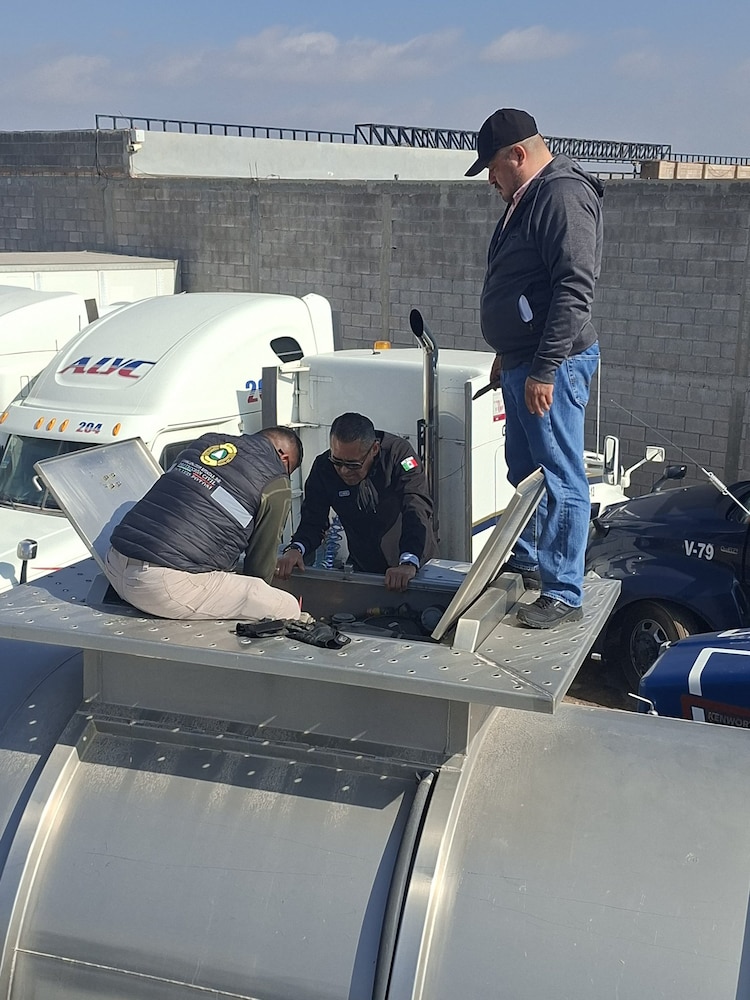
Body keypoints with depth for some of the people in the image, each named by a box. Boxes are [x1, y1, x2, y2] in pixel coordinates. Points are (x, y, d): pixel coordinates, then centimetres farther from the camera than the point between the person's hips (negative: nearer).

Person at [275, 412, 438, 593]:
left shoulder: (398, 453, -20)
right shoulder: (323, 468, -11)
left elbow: (416, 509, -29)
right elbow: (313, 521, -8)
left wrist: (408, 563, -43)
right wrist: (295, 549, -31)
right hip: (364, 568, 4)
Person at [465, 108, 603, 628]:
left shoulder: (564, 195, -16)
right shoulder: (526, 198, 17)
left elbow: (575, 289, -24)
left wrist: (545, 370, -25)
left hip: (552, 365, -11)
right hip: (522, 362, 11)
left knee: (560, 479, -6)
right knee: (524, 470, 21)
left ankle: (563, 594, -1)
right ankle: (527, 559, 37)